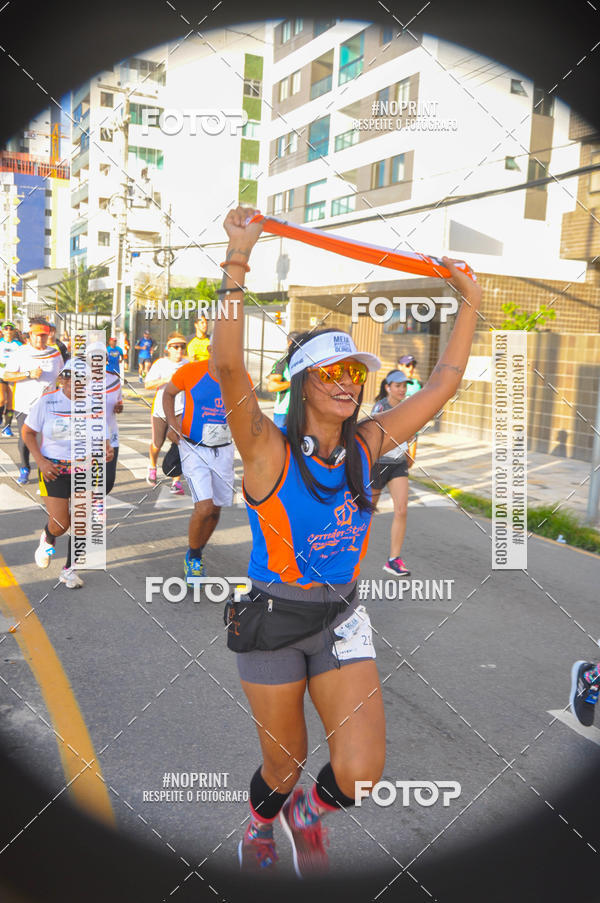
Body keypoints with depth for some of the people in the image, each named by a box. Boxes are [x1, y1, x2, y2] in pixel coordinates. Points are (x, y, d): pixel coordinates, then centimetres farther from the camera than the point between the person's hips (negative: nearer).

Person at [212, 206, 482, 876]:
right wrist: (238, 259, -36)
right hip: (272, 619, -3)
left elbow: (443, 382, 7)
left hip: (342, 619, 4)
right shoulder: (269, 450, -15)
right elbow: (229, 368, -32)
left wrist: (470, 302, 8)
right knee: (283, 764, 14)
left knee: (361, 772, -6)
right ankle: (260, 828, 52)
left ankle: (307, 815, 32)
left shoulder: (366, 445, 0)